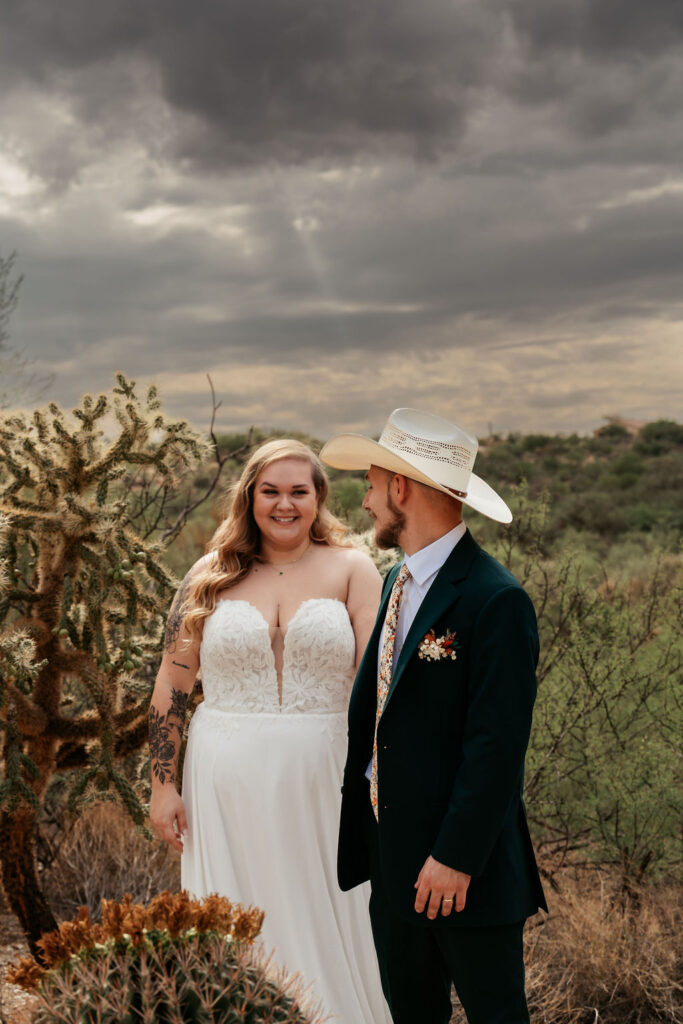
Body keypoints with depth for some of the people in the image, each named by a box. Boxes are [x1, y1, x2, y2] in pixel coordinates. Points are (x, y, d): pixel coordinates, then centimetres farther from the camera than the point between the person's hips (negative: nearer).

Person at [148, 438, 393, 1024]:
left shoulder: (351, 570, 1)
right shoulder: (211, 577, 5)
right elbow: (172, 684, 6)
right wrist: (163, 786, 2)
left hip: (322, 779, -1)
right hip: (227, 782, 1)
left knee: (325, 928, 9)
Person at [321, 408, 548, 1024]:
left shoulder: (496, 601, -20)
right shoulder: (399, 580, 8)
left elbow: (497, 746, -21)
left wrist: (456, 858, -20)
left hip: (466, 865, -8)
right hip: (394, 853, 8)